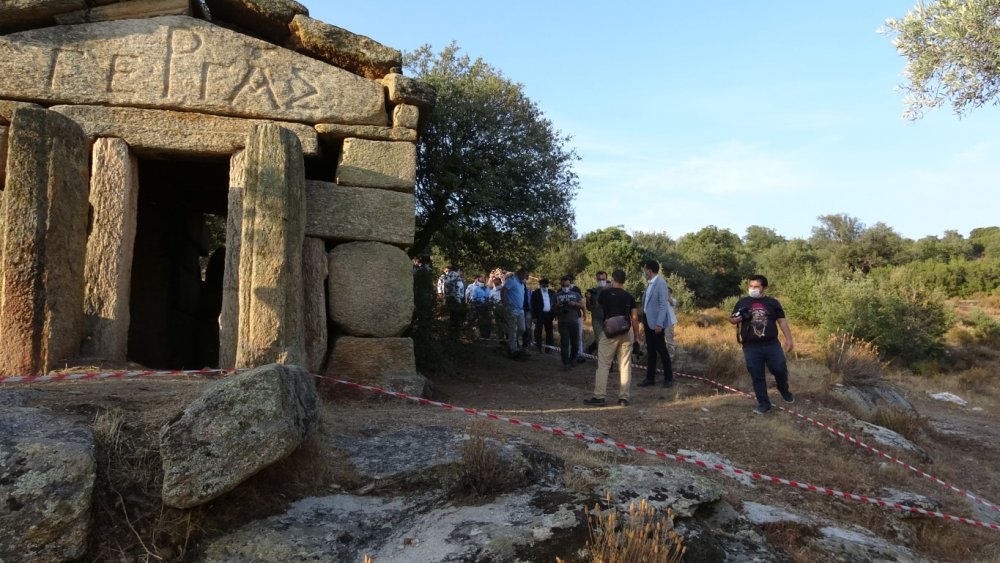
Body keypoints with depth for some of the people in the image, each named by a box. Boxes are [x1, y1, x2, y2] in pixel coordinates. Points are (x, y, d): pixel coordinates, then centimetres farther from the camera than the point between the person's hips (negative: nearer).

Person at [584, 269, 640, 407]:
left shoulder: (605, 293, -2)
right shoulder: (629, 296, 5)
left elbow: (598, 305, 20)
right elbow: (635, 318, 4)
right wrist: (637, 335, 12)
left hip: (609, 332, -3)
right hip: (626, 333, 3)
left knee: (603, 365, 1)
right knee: (625, 366, 7)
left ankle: (599, 397, 0)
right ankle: (624, 398, 7)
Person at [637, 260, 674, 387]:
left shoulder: (661, 283, -15)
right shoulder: (650, 283, 12)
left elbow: (663, 305, -18)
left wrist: (659, 323, -23)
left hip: (656, 323, -8)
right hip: (648, 321, 8)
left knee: (661, 350, 0)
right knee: (650, 350, 12)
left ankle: (668, 378, 11)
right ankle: (650, 377, 18)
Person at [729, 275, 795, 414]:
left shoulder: (772, 302, 6)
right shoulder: (742, 302, 6)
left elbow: (782, 320, 7)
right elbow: (732, 319, 12)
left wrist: (789, 339, -1)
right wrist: (737, 319, -13)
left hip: (772, 345, 0)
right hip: (751, 347, 0)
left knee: (780, 370, 5)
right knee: (757, 377, 4)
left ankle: (785, 391, 36)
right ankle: (764, 403, 15)